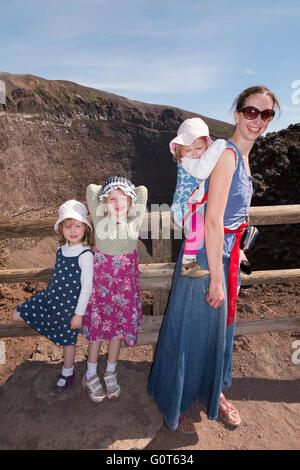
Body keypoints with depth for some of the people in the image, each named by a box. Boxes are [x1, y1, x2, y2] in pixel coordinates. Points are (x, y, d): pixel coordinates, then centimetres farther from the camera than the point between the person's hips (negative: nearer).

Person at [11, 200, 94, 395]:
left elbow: (87, 286, -19)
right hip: (50, 296, 7)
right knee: (17, 315, 11)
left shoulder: (85, 255, -21)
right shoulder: (61, 249, 0)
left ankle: (67, 375, 38)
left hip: (69, 304, -7)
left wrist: (79, 313, -16)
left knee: (68, 341, 12)